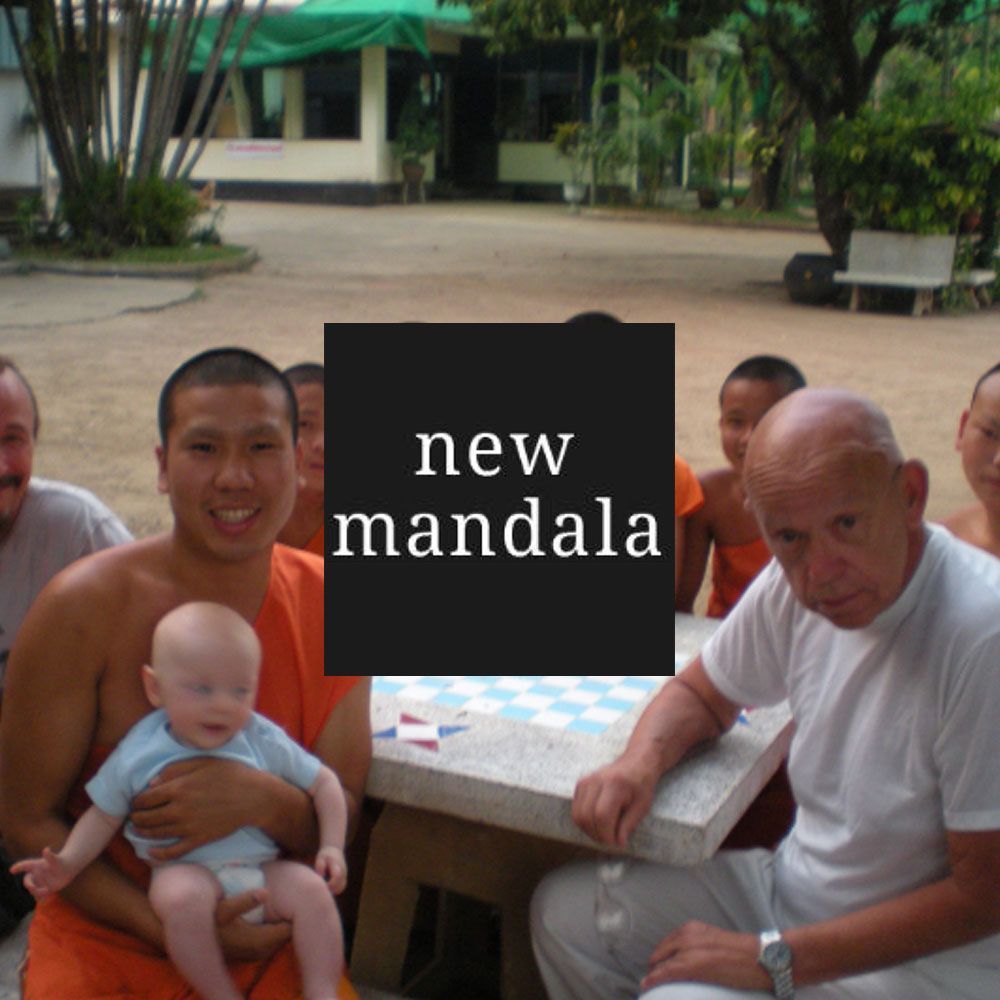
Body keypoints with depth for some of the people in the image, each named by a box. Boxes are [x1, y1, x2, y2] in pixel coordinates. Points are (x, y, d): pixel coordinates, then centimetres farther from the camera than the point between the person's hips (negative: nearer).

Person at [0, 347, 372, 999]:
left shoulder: (333, 608, -5)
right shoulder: (85, 609, -14)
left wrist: (266, 802, -23)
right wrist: (170, 931, -16)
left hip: (270, 940, 2)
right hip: (105, 945, -2)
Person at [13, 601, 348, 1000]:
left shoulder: (266, 743, 0)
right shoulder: (138, 755, -3)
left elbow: (324, 782, 10)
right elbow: (104, 815, 8)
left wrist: (332, 847, -1)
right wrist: (67, 864, -8)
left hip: (264, 867, 2)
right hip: (186, 869, -2)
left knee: (310, 888, -24)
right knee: (182, 896, -35)